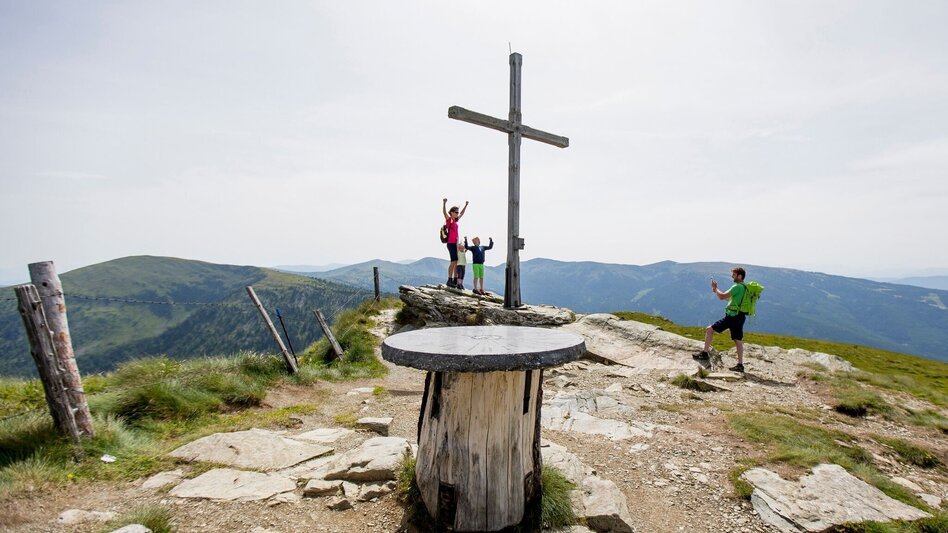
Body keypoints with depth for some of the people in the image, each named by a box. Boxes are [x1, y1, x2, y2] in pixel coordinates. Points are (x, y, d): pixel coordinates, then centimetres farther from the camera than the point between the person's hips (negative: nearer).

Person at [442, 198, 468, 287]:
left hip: (455, 243, 8)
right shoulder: (449, 219, -3)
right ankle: (449, 280, -12)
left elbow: (462, 213, 33)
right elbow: (444, 212, -21)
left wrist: (466, 205, 37)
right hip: (451, 243, -8)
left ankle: (455, 280, 9)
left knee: (457, 262, 6)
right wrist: (444, 203, -33)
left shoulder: (455, 220, 17)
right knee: (453, 261, -13)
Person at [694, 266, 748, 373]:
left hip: (732, 316, -10)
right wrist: (716, 290, 16)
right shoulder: (744, 288, 18)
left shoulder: (737, 287, -14)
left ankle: (705, 353, 0)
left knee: (709, 330, -3)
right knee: (738, 340, 9)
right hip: (739, 317, 10)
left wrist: (715, 288, -2)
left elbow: (722, 296, -18)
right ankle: (740, 365, 9)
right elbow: (726, 297, 23)